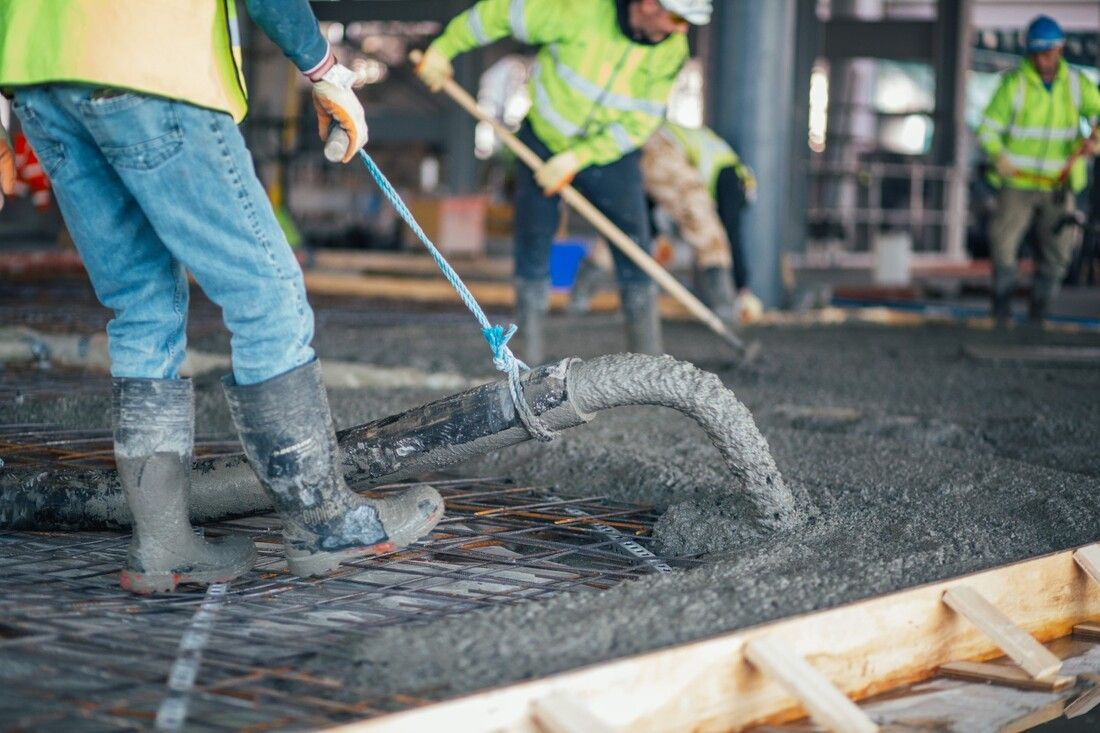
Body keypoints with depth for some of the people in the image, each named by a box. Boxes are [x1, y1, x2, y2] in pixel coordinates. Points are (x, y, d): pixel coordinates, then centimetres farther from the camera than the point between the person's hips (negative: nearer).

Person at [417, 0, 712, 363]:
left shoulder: (672, 50, -17)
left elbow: (640, 123, -13)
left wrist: (576, 159, -20)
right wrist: (444, 48, -5)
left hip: (611, 154, 1)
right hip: (543, 141, -1)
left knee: (636, 261, -5)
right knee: (532, 251, 2)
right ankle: (528, 363, 12)